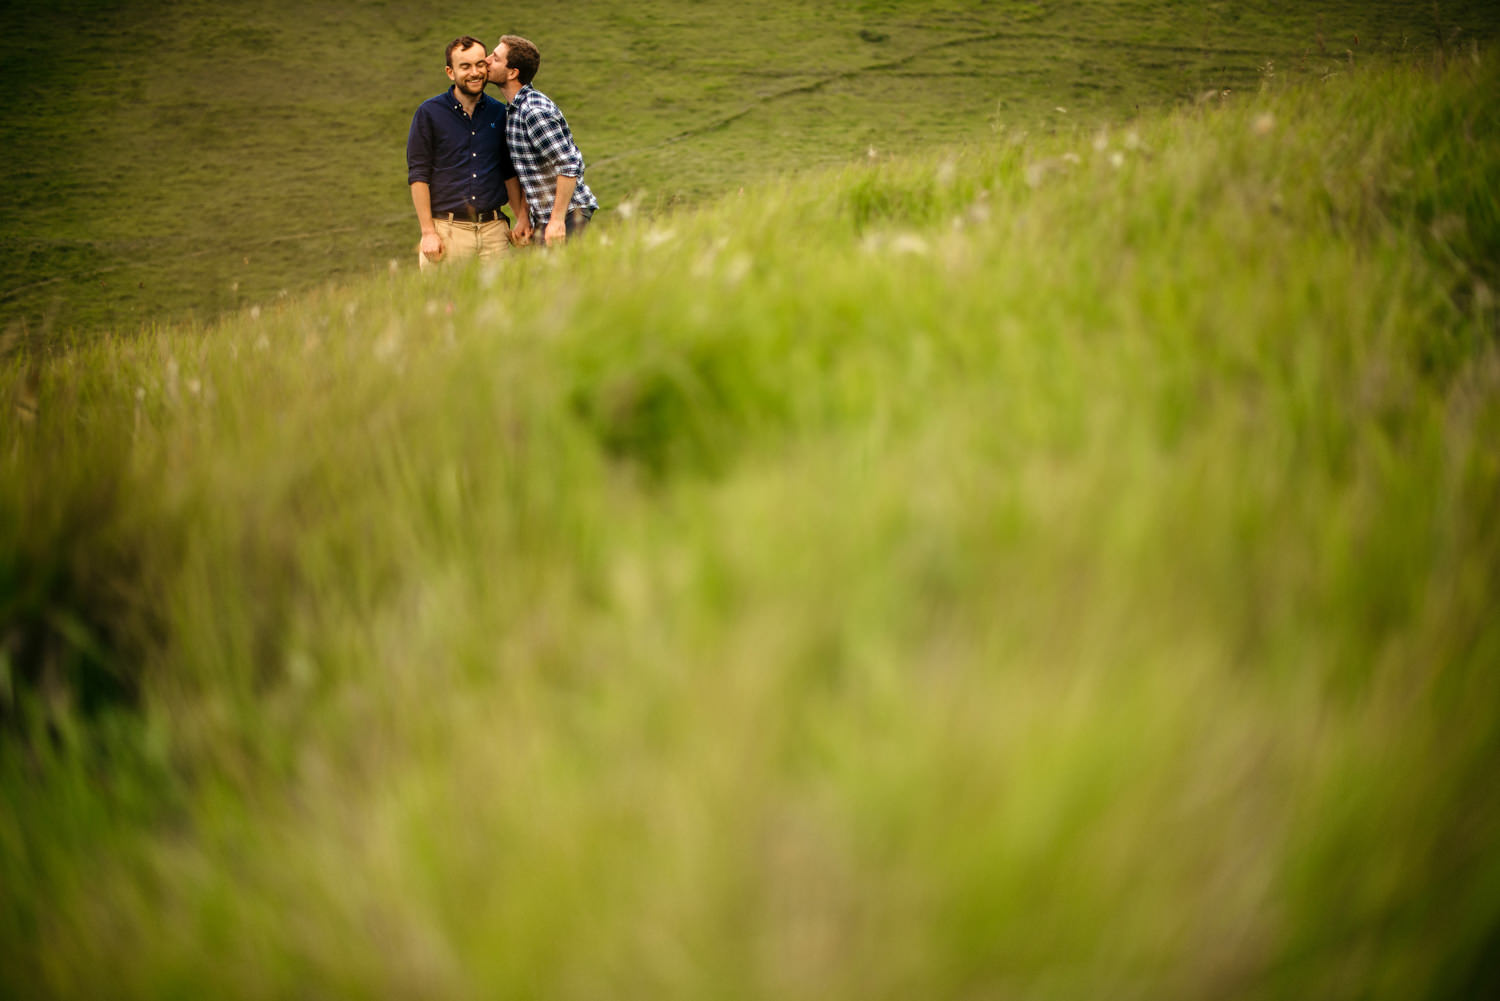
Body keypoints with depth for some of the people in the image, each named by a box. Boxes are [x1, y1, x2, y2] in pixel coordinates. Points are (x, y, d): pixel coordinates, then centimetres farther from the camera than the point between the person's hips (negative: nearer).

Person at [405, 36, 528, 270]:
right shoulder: (429, 112, 1)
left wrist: (522, 219, 7)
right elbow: (418, 176, -1)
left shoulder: (500, 113, 11)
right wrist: (428, 232, -8)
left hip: (494, 232, 3)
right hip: (448, 230, -3)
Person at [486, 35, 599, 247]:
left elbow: (569, 166, -24)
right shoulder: (515, 109, 11)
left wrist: (557, 220, -25)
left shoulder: (536, 112, -20)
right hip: (542, 217, 10)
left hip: (567, 214, -10)